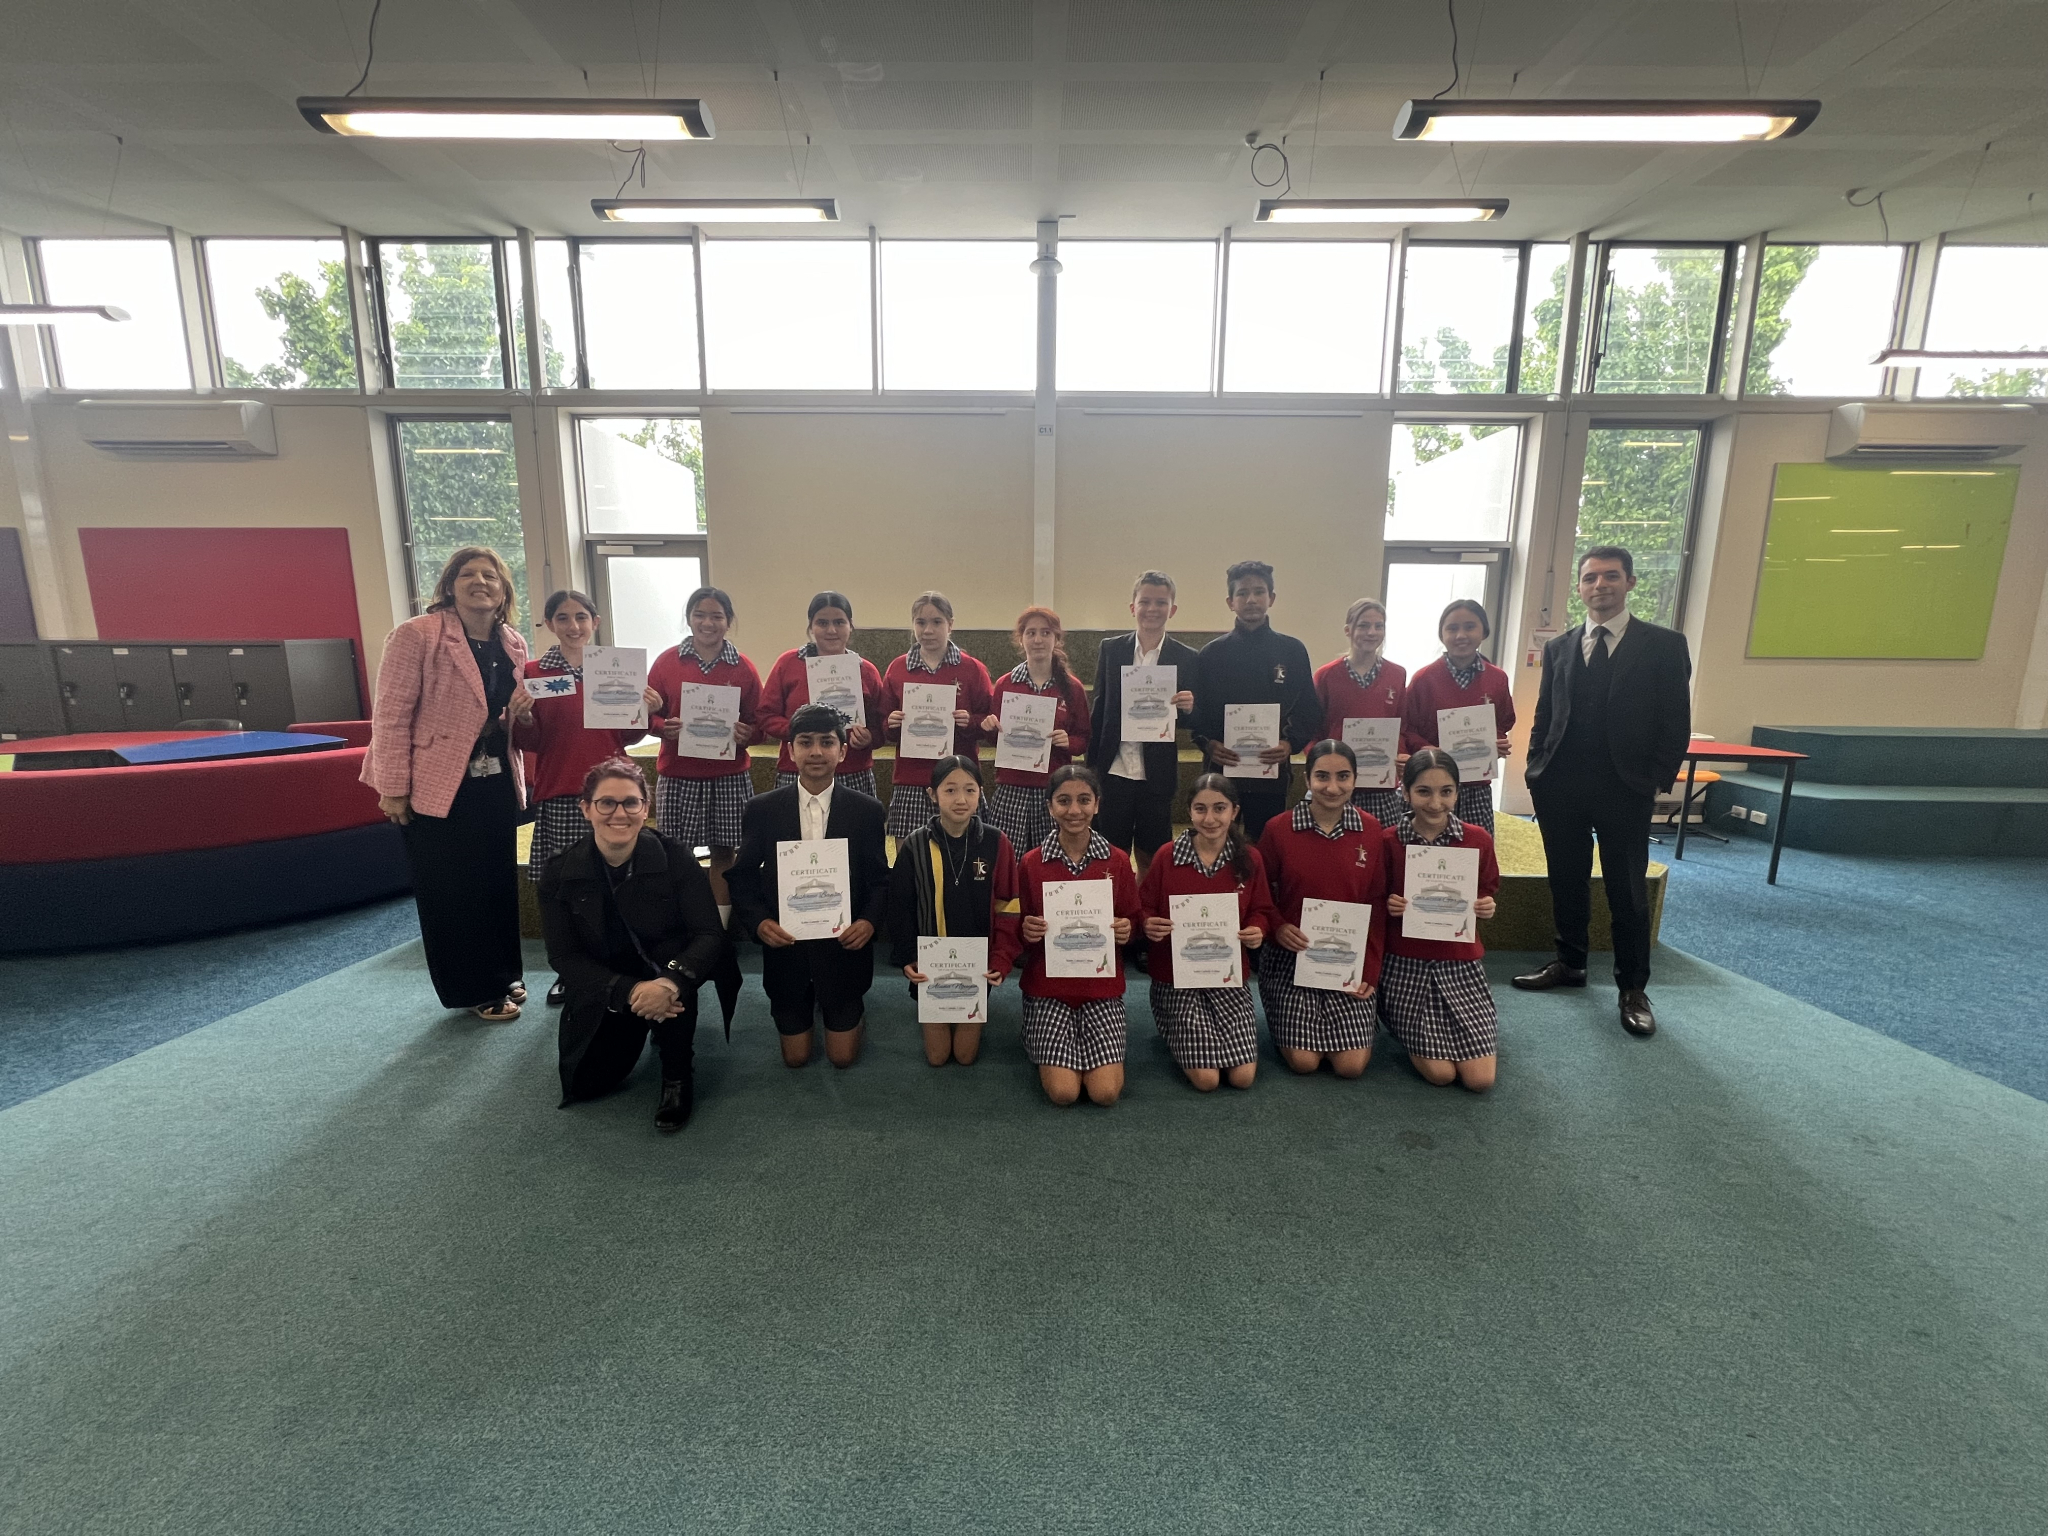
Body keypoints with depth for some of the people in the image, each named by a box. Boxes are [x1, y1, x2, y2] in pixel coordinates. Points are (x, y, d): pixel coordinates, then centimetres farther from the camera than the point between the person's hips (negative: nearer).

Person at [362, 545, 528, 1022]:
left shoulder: (513, 645, 6)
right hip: (439, 786, -6)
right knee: (452, 891, 5)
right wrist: (393, 788, -14)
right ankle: (477, 990, 19)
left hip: (497, 783, 6)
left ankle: (503, 975, 31)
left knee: (501, 882, 15)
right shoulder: (416, 635, -12)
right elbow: (391, 715, -13)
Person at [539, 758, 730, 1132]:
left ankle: (677, 1076, -8)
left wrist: (671, 980, -41)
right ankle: (633, 1031, 26)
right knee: (587, 1082, -8)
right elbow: (563, 956, -11)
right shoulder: (559, 873, -11)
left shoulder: (675, 859, -17)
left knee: (674, 978, -34)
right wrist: (629, 991, -28)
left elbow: (711, 935, -20)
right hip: (602, 991, 3)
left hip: (665, 983, -2)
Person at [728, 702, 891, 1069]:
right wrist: (758, 921, -16)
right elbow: (742, 877, 1)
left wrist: (869, 921, -20)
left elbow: (880, 880, -2)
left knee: (843, 1056, 11)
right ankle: (806, 1007, 46)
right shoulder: (762, 809, -5)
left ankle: (852, 1008, 42)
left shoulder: (867, 810, -7)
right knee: (795, 1057, 15)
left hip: (844, 946, -1)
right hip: (785, 947, 1)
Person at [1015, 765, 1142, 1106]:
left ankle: (1091, 1046, 20)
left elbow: (1133, 921, 9)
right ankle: (1045, 1049, 20)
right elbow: (1017, 930, 4)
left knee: (1106, 1091, -12)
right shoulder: (1031, 863, -4)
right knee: (1063, 1091, -13)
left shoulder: (1117, 862, -2)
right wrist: (1027, 931, -19)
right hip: (1048, 987, -1)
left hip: (1102, 986, 1)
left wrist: (1126, 930, -14)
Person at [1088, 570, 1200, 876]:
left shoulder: (1188, 658, 0)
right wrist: (1091, 767, 2)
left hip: (1157, 775, 0)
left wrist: (1189, 707, -19)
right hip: (1113, 771, 1)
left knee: (1151, 860, 10)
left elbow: (1194, 721, 4)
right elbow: (1099, 709, 6)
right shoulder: (1111, 649, 4)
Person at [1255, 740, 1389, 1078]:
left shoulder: (1370, 830, -3)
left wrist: (1370, 970, -3)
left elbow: (1377, 903, 2)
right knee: (1303, 1060, -10)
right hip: (1290, 957, -1)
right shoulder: (1278, 829, -9)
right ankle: (1287, 1018, 24)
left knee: (1352, 1064, -7)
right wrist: (1276, 927, -18)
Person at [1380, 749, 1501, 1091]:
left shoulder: (1478, 841, -6)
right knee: (1439, 1073, -7)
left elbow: (1488, 893, 9)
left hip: (1461, 962, 2)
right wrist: (1389, 906, -19)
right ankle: (1417, 1036, 26)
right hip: (1406, 964, -2)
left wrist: (1487, 907, -13)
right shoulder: (1389, 842, -10)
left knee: (1480, 1079, -4)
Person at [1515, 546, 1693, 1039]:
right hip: (1560, 789, 3)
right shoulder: (1559, 647, 9)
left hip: (1625, 791, -3)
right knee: (1567, 882, 13)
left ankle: (1633, 988, 19)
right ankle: (1569, 963, 30)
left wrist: (1658, 781, -9)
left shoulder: (1664, 645, 0)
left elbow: (1676, 724, -2)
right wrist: (1536, 770, 3)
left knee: (1628, 891, 5)